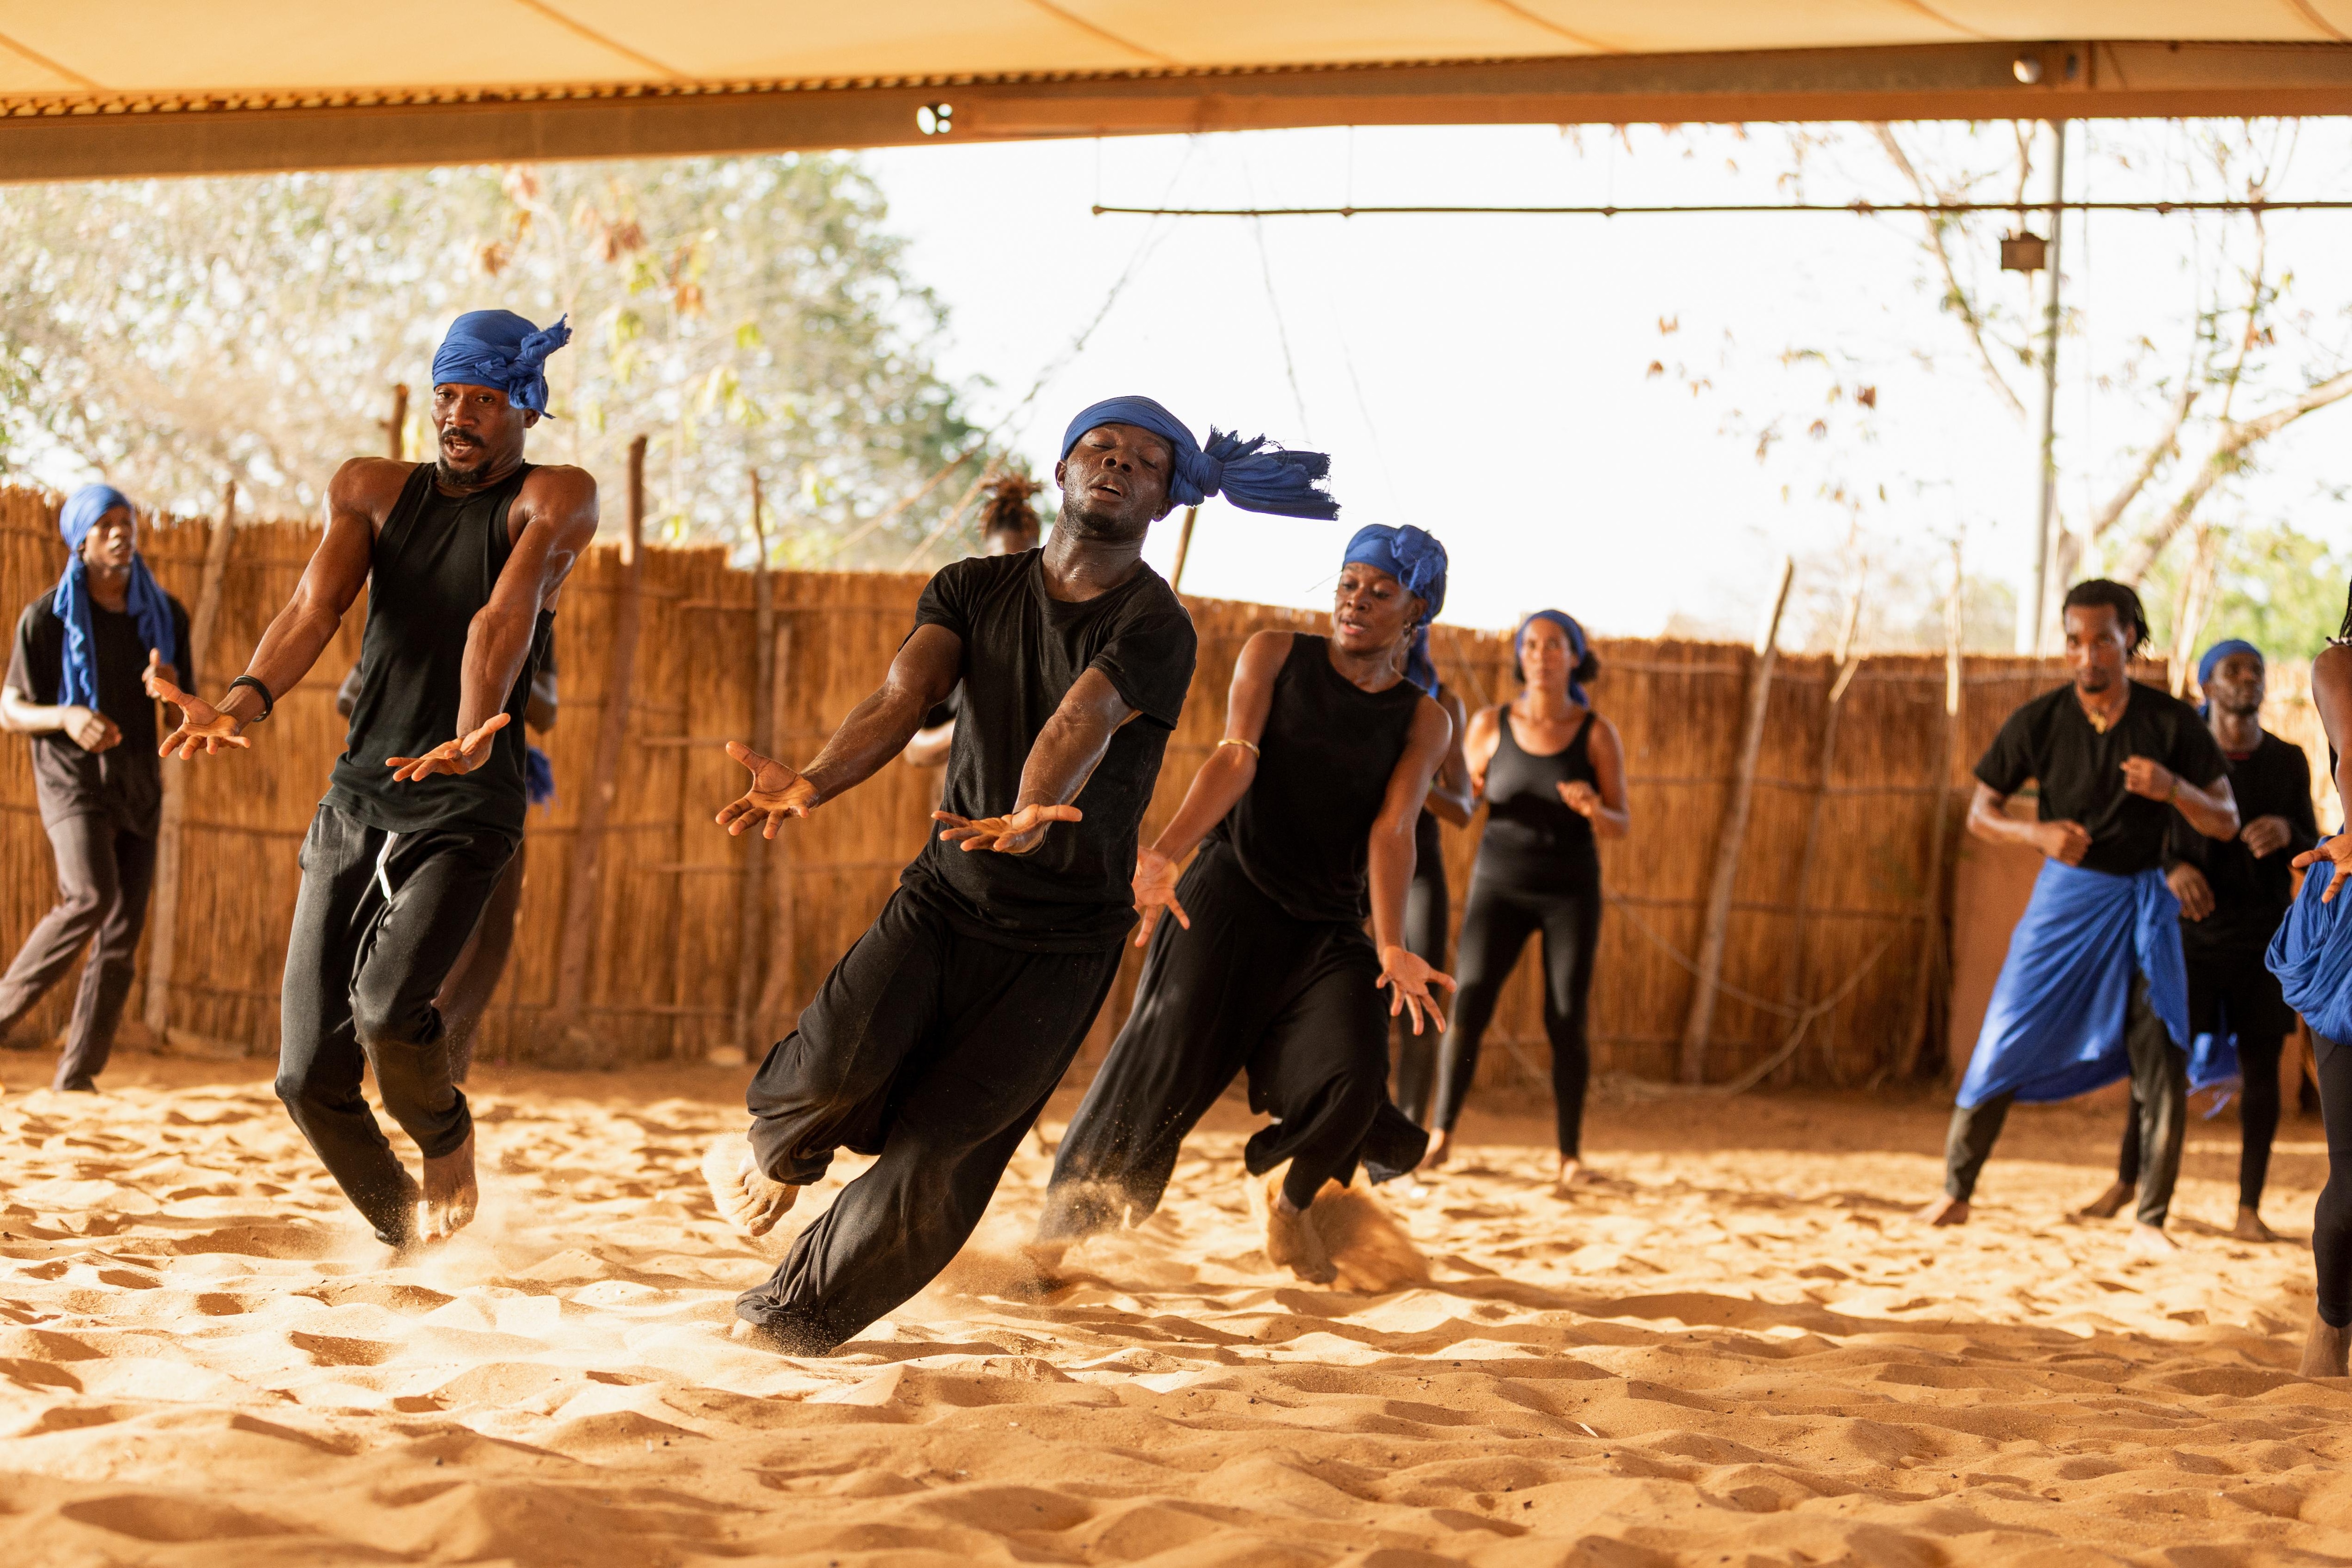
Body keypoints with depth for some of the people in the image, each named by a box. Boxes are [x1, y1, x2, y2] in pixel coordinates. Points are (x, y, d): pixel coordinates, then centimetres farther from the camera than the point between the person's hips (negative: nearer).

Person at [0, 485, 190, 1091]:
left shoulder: (165, 615, 8)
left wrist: (169, 689, -11)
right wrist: (66, 718, -21)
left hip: (139, 785, 4)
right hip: (71, 777, -4)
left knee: (121, 939, -1)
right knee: (90, 895, -28)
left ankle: (77, 1076, 3)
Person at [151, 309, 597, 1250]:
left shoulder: (554, 502, -2)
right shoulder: (372, 491, 10)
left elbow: (505, 618, -21)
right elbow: (314, 608, -7)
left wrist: (473, 732, -39)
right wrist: (248, 700, -27)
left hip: (467, 810, -5)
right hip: (354, 805, 5)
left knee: (387, 1012, -27)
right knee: (309, 1076, 0)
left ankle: (448, 1140, 7)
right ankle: (408, 1236, 25)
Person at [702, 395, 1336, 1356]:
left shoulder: (1155, 627, -10)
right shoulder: (974, 589, 4)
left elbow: (1083, 723, -30)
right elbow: (899, 699, -12)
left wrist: (1032, 815, -51)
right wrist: (815, 784, -33)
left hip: (1062, 941, -2)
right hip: (944, 893, 2)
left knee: (937, 1163, -9)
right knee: (840, 1058, -23)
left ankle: (799, 1314, 14)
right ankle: (773, 1152, 13)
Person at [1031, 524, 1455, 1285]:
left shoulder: (1424, 721, 7)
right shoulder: (1275, 656, 5)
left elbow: (1391, 833, -5)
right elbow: (1236, 757, -8)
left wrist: (1390, 948, -22)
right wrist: (1165, 852, -25)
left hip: (1330, 928, 2)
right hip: (1230, 895, -1)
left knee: (1354, 1077, -18)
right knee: (1161, 1065, -14)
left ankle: (1291, 1200, 14)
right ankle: (1050, 1239, -6)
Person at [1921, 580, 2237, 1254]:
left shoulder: (2171, 722, -6)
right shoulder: (2039, 722, -7)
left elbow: (2226, 822, -3)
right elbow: (1981, 813, 1)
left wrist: (2173, 788, -24)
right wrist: (2038, 833, -20)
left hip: (2142, 901, 0)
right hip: (2065, 896, 0)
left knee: (2164, 1062, -9)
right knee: (2006, 1044, -3)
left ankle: (2150, 1222, 1)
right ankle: (1955, 1192, 13)